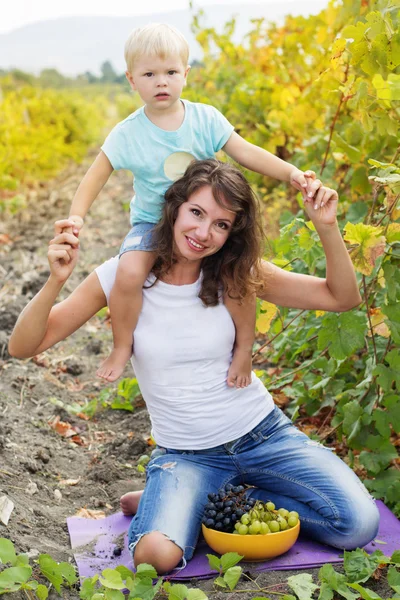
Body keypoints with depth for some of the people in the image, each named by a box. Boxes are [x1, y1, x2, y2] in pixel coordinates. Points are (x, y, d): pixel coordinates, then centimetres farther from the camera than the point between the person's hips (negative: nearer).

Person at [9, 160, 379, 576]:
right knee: (157, 554, -32)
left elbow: (343, 297, -5)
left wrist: (327, 227, -20)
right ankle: (169, 501, 4)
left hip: (262, 432, 4)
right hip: (186, 455, -3)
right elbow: (23, 347, -14)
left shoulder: (235, 273, -5)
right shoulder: (125, 275, -11)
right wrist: (56, 281, -31)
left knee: (359, 525, -11)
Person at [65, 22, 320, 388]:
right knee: (129, 273, -31)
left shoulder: (206, 119, -5)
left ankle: (244, 347, 3)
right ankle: (122, 348, -4)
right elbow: (96, 176, -3)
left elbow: (246, 153, -7)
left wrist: (291, 173, -20)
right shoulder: (128, 134, -7)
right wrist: (76, 216, -19)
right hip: (152, 223, -1)